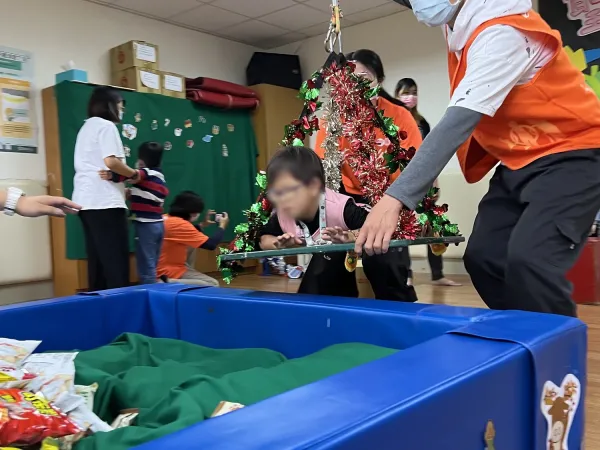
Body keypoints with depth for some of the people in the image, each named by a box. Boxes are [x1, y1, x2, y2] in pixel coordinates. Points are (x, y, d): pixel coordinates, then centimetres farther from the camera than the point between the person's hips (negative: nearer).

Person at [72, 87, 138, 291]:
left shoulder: (87, 127, 24)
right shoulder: (106, 125, -5)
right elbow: (110, 162, -20)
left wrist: (121, 187, 16)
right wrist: (134, 173, -4)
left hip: (87, 201, 9)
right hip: (104, 201, -9)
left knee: (98, 260, 10)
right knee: (116, 262, -9)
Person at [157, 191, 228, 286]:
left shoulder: (167, 219, 5)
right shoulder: (180, 225, -22)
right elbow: (211, 244, -19)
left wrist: (202, 225, 17)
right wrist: (222, 226, -3)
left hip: (164, 267, 10)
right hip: (168, 272, -10)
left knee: (191, 245, 24)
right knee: (213, 285, -11)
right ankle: (169, 282, -11)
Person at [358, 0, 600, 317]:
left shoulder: (502, 32, -24)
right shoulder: (458, 26, 3)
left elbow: (457, 124, -33)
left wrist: (396, 198, -39)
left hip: (569, 154, -8)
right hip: (519, 161, 9)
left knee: (528, 261, -26)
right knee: (482, 257, 2)